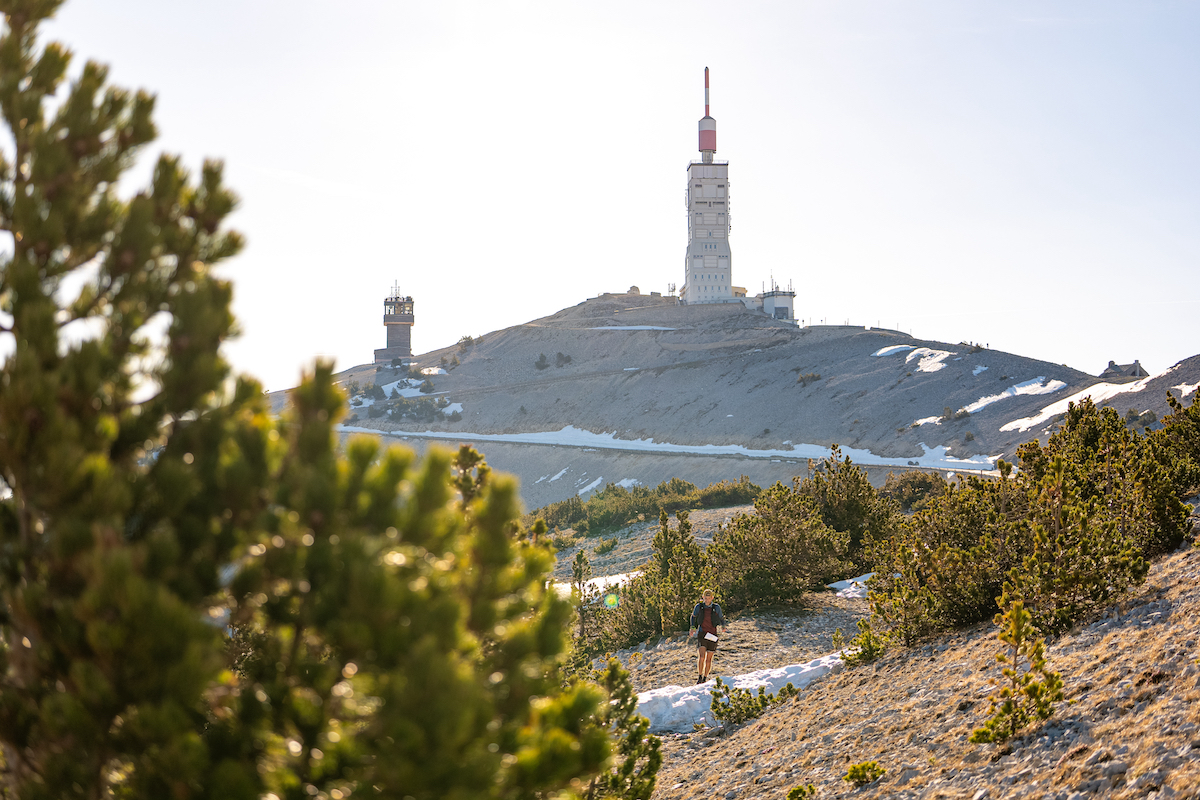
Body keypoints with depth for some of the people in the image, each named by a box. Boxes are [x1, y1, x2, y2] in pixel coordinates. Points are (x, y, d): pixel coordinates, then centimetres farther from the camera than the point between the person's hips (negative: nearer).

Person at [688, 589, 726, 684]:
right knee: (701, 656, -17)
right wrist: (693, 628, 10)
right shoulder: (699, 607, 2)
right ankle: (700, 676, -7)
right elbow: (693, 617, 18)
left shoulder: (716, 608, 0)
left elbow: (721, 619, 16)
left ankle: (705, 678, 16)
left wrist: (723, 627, 5)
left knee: (709, 659, 4)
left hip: (712, 636, 1)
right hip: (702, 634, -1)